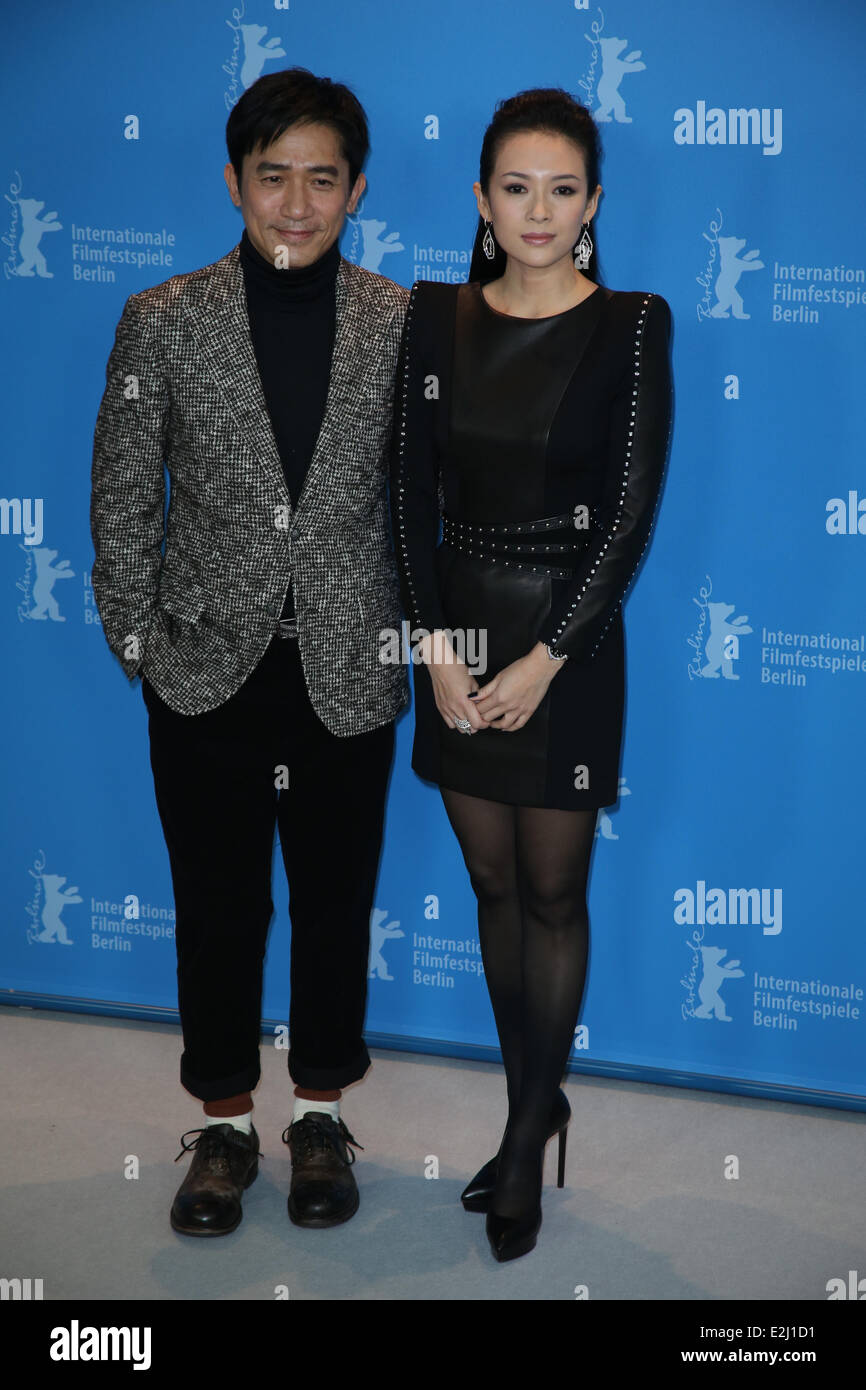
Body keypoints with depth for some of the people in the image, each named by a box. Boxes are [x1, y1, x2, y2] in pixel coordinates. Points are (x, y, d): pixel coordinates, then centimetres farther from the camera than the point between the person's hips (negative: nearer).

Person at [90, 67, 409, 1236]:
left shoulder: (404, 325, -2)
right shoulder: (161, 322, -3)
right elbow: (123, 503, 1)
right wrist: (137, 644, -1)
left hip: (348, 677, 0)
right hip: (208, 674, 0)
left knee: (336, 907, 13)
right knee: (219, 911, 11)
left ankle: (321, 1116, 32)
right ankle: (224, 1124, 29)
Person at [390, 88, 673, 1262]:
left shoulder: (631, 326, -6)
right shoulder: (437, 317, 4)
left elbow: (631, 514, -9)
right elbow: (412, 492, 3)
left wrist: (542, 663, -12)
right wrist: (435, 646, -6)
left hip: (569, 635, -4)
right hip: (456, 627, 4)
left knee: (553, 893, 5)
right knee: (493, 882, 12)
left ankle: (531, 1127, 20)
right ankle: (531, 1102, 28)